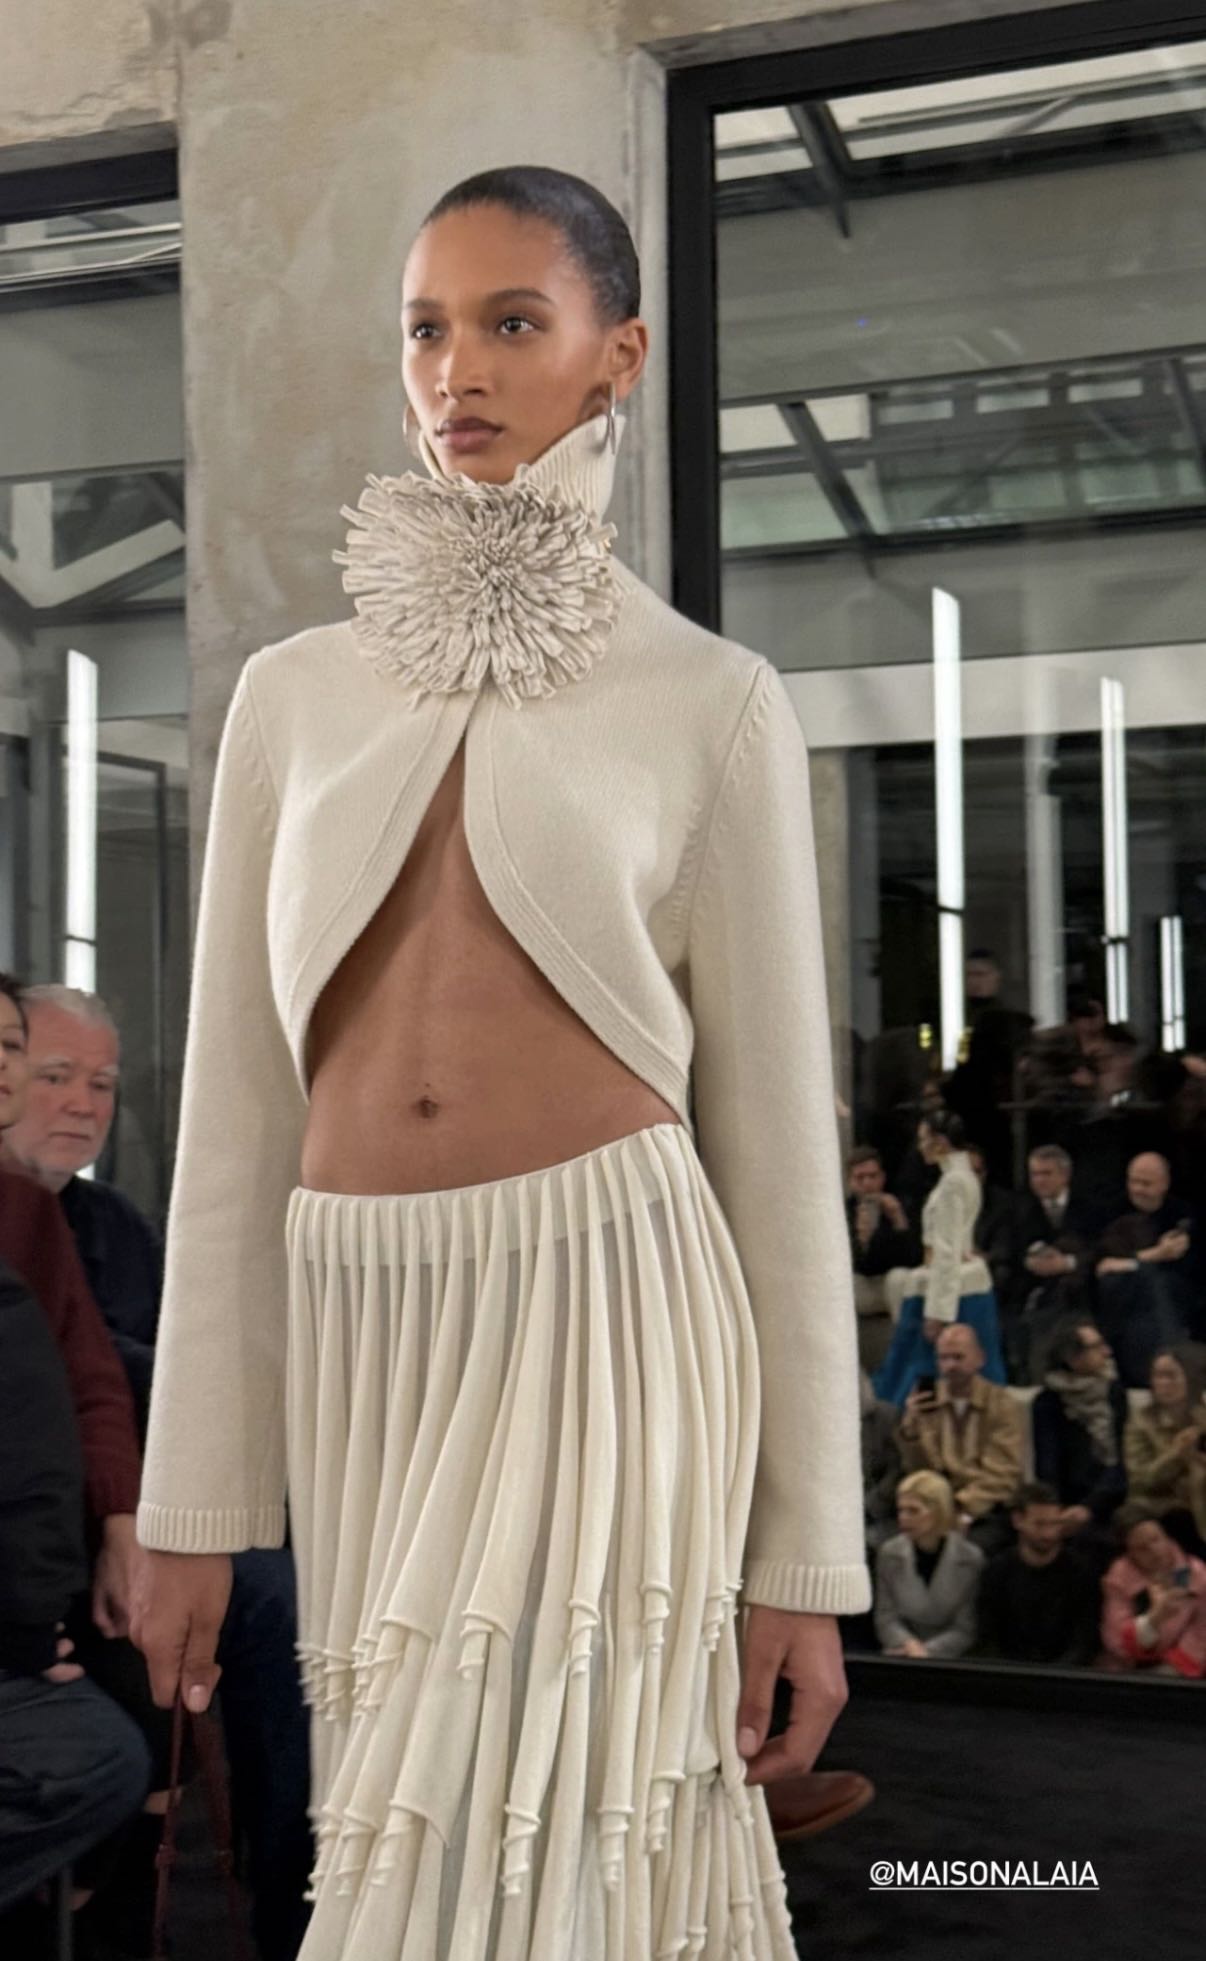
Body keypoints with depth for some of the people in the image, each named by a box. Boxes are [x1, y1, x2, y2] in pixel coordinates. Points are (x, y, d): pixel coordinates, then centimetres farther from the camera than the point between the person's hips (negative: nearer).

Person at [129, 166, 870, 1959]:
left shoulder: (711, 702, 1)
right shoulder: (294, 693, 9)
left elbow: (776, 1133, 0)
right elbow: (235, 1108, 8)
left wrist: (802, 1555, -2)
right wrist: (197, 1501, 6)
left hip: (609, 1319, -3)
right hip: (362, 1333, 4)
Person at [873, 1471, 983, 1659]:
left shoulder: (970, 1558, -4)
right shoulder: (889, 1554, 3)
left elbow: (964, 1630, -2)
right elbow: (885, 1618, 4)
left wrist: (926, 1651, -14)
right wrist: (909, 1644, -14)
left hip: (948, 1659, -1)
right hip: (899, 1657, 1)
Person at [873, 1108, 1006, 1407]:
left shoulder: (952, 1183, -16)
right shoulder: (964, 1176, 13)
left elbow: (947, 1252, -20)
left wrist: (937, 1311, -20)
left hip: (954, 1288, -10)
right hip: (971, 1283, 10)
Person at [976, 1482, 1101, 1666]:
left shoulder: (1082, 1570, 1)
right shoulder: (996, 1570, 6)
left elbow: (1085, 1643, -4)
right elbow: (988, 1643, 4)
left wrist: (1056, 1671, -20)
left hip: (1064, 1671, -1)